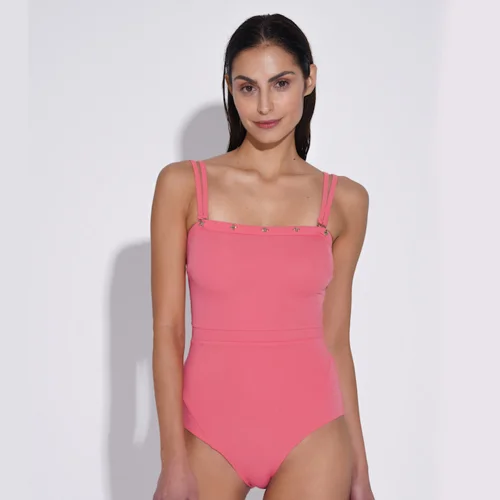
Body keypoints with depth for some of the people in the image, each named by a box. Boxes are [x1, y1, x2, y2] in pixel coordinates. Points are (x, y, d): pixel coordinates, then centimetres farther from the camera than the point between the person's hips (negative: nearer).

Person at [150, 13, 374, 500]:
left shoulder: (345, 201, 0)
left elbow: (335, 340, 5)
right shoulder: (183, 185, -4)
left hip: (311, 436, 1)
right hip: (208, 431, 0)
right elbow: (166, 331, -5)